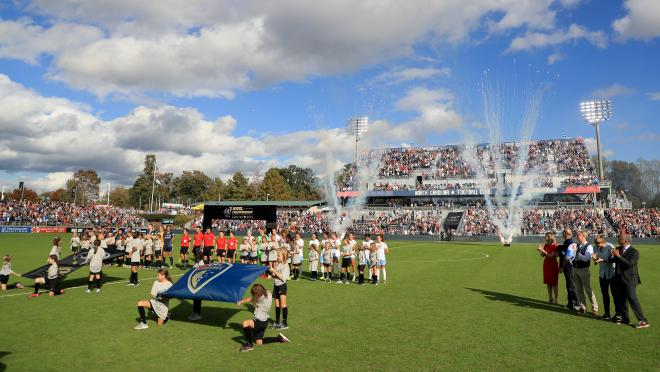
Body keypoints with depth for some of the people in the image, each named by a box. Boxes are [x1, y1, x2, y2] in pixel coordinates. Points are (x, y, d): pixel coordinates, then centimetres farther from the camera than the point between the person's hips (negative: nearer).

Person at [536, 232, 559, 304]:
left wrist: (543, 251, -21)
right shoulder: (546, 245, 7)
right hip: (546, 265, 6)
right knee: (548, 283, 10)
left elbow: (551, 256, -17)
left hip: (553, 265, -6)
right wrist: (541, 251, -9)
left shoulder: (555, 246, -12)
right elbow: (543, 255, 9)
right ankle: (550, 298, 17)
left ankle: (556, 299, 8)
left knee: (554, 283, 0)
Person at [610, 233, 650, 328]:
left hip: (629, 279, -7)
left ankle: (643, 321, -4)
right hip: (620, 279, 7)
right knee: (621, 300, 13)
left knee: (632, 298, -10)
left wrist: (618, 256, -24)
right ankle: (625, 318, 26)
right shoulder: (618, 249, 9)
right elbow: (613, 260, 14)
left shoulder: (634, 252, -12)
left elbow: (629, 264, -24)